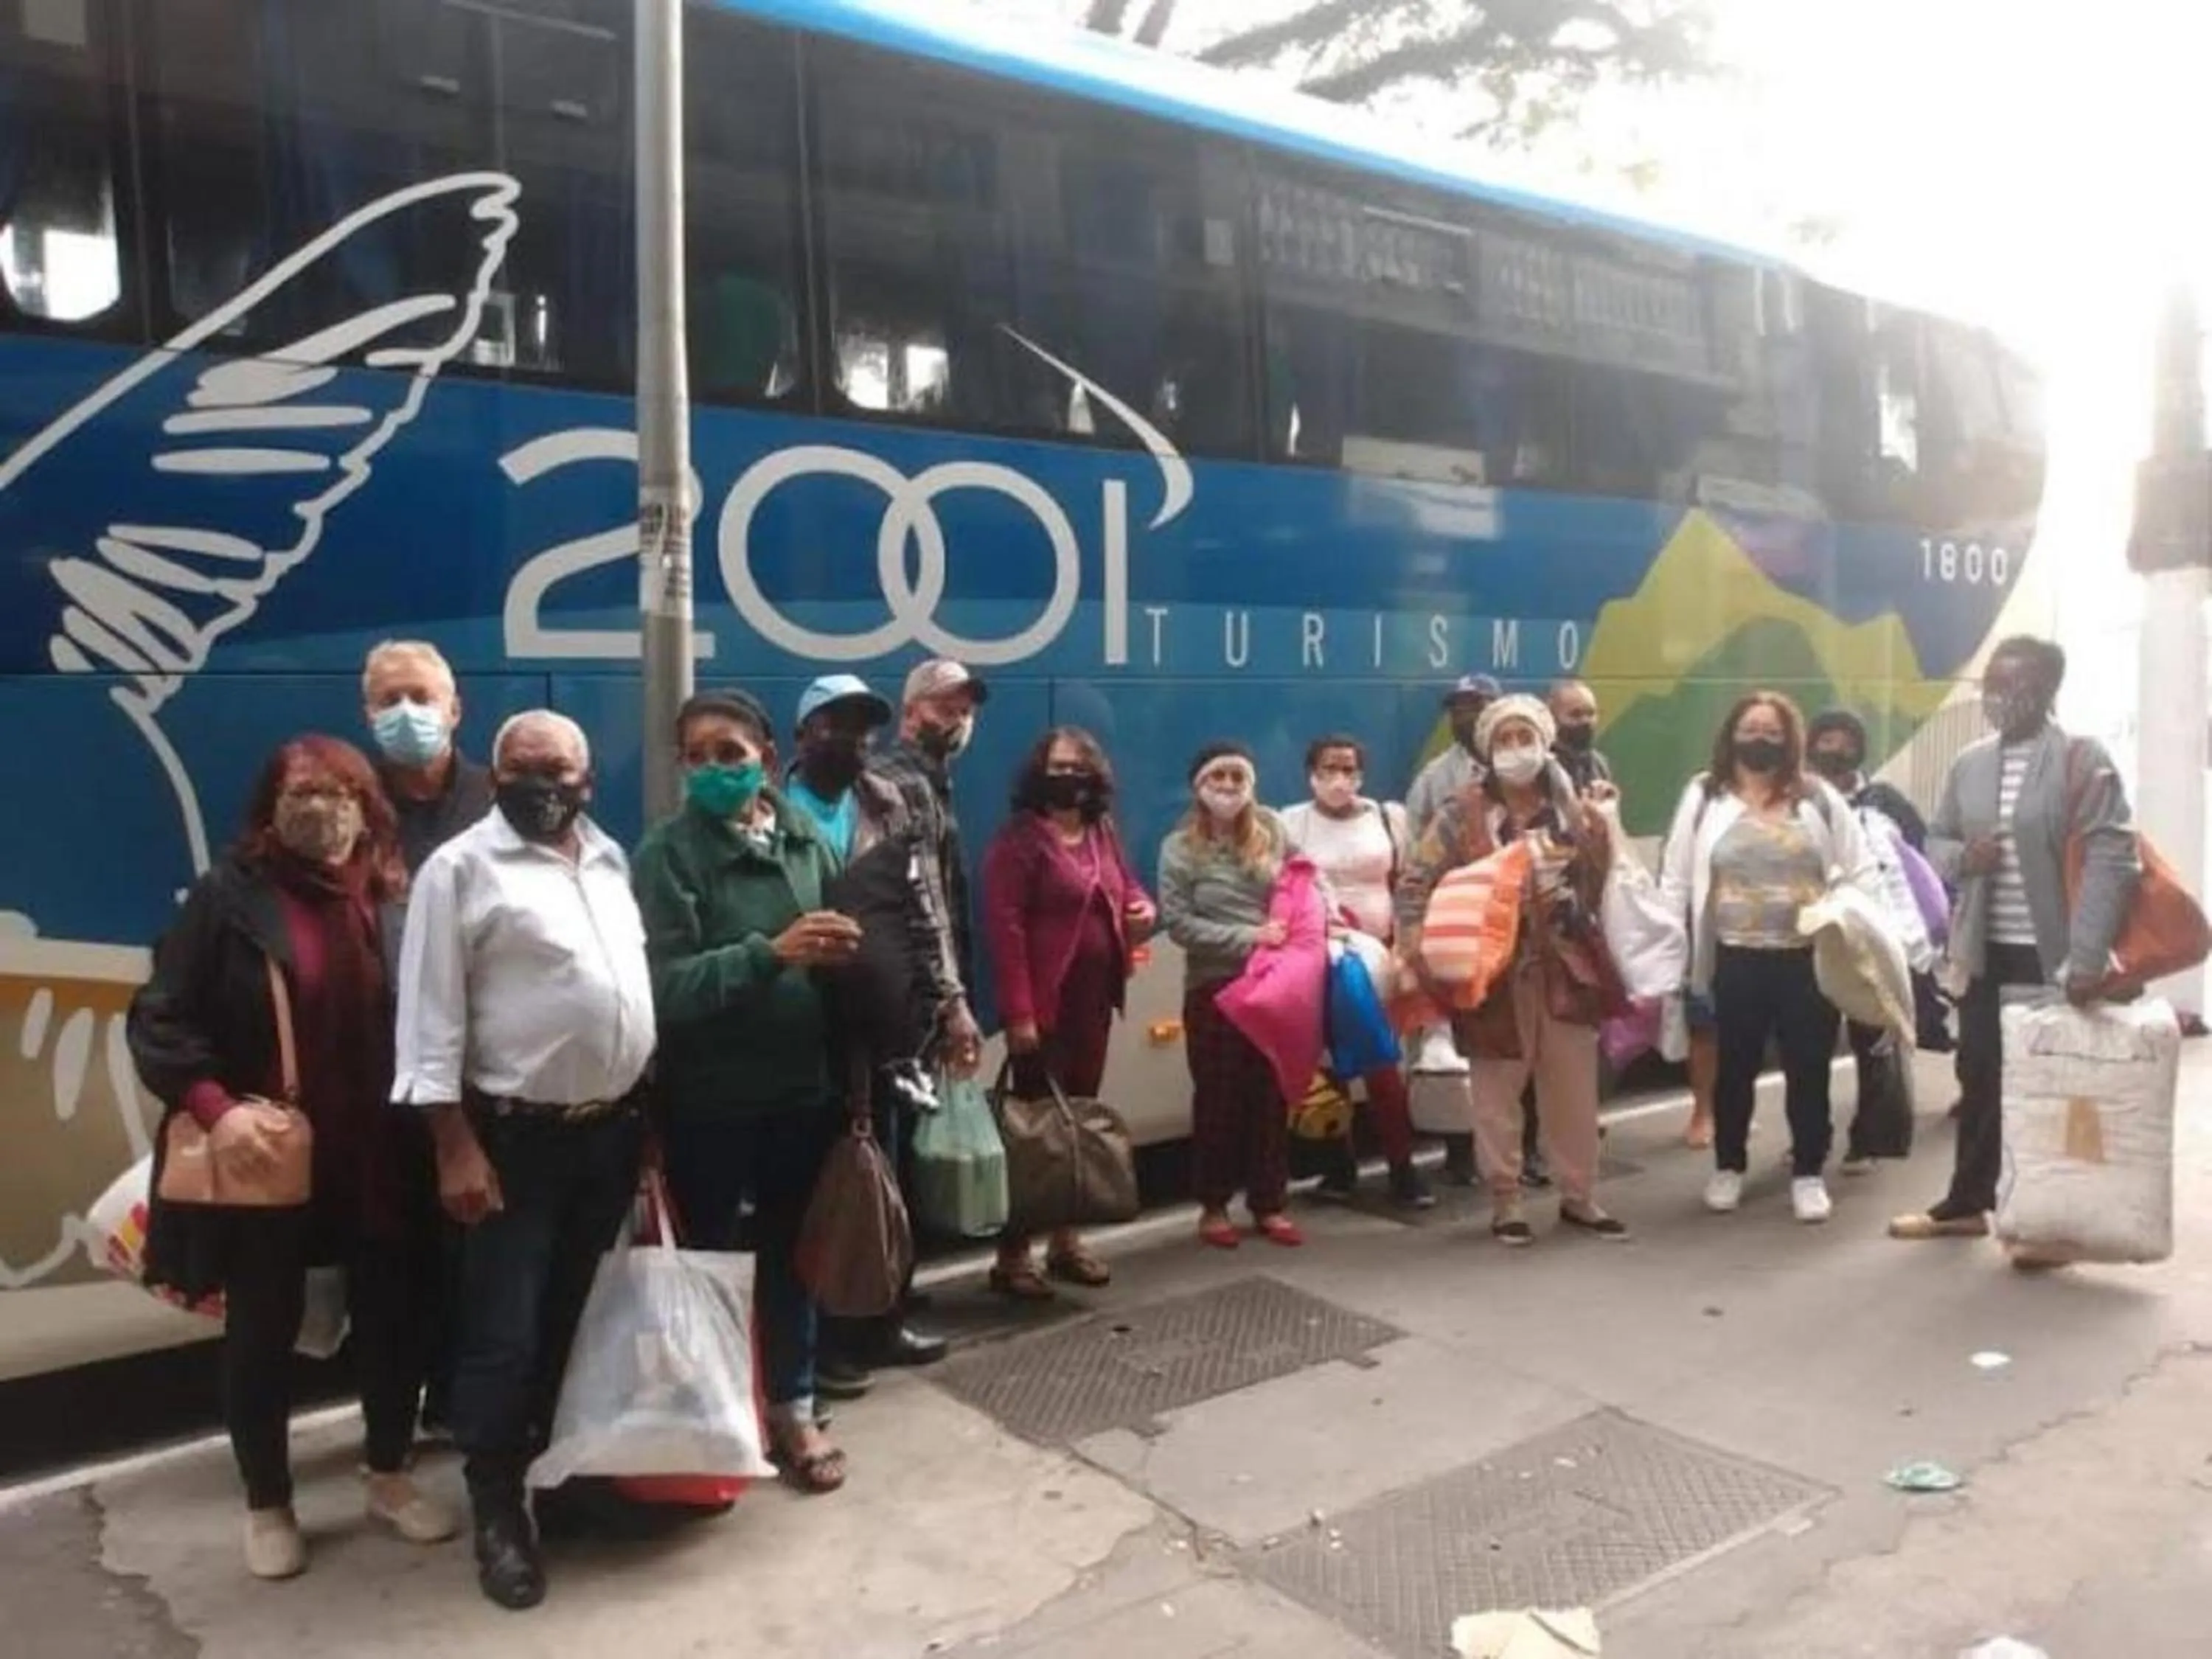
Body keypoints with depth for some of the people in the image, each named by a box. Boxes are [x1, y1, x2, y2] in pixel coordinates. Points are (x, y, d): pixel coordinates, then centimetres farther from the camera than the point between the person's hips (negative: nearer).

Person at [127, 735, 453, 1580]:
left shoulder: (395, 902, 1)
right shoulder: (228, 897, -6)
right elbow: (159, 1020, -7)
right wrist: (214, 1107, -19)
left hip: (380, 1161, 3)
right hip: (267, 1161, -2)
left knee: (393, 1317, 12)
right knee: (263, 1332, 12)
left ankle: (389, 1477, 34)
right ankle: (268, 1506, 31)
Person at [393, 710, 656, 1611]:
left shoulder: (611, 859, 9)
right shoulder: (461, 867, -10)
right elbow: (431, 1015, -12)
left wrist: (643, 1110, 13)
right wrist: (456, 1146, -16)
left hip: (613, 1128, 6)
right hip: (515, 1136, -6)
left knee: (578, 1316, 17)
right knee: (504, 1333, 1)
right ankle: (498, 1506, 18)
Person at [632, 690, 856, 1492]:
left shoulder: (805, 838, 1)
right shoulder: (666, 853, -10)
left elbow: (835, 954, 12)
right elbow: (664, 986, -22)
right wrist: (770, 952, -29)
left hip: (801, 1086, 4)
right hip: (708, 1099, -3)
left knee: (790, 1251, 17)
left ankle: (792, 1409, 34)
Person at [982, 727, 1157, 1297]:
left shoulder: (1103, 833, 12)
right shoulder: (1020, 836, -11)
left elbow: (1127, 887, 25)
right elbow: (1003, 925, -17)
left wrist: (1144, 907, -1)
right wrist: (1018, 1010, -23)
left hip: (1094, 998, 7)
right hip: (1044, 1002, -7)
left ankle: (1067, 1241, 24)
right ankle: (1012, 1254, 5)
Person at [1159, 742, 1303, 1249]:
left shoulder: (1272, 834, 5)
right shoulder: (1181, 848, -4)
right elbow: (1179, 923, -11)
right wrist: (1247, 937, -18)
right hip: (1213, 986, -3)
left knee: (1271, 1095, 8)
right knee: (1218, 1097, 6)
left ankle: (1269, 1204, 20)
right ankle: (1214, 1206, 19)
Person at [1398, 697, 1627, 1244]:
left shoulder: (1576, 813, 5)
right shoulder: (1463, 815, -5)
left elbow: (1603, 887, 11)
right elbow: (1415, 880, -7)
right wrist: (1416, 942, -19)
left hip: (1566, 968, 3)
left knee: (1574, 1091, 11)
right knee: (1497, 1093, 6)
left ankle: (1579, 1197, 27)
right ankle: (1506, 1201, 20)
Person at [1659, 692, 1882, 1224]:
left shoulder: (1818, 797, 5)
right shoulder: (1705, 796, 3)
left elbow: (1862, 871, 7)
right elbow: (1676, 880, 4)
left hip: (1810, 959, 0)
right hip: (1737, 961, 0)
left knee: (1809, 1069, 7)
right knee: (1735, 1068, 11)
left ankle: (1808, 1173, 22)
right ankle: (1728, 1167, 27)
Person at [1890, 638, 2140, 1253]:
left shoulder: (2084, 761, -11)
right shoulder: (1969, 764, 7)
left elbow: (2112, 861, -17)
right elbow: (1936, 837, 16)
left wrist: (2088, 958, -24)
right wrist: (1961, 857, -9)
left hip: (2054, 956, -5)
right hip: (1987, 950, 5)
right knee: (1980, 1079, 13)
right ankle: (1966, 1204, 25)